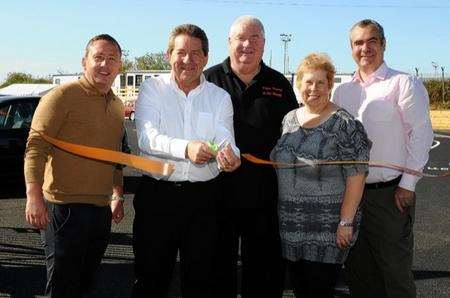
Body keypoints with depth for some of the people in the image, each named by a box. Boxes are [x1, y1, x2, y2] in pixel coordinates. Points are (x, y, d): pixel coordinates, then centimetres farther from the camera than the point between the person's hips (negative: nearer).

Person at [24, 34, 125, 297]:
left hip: (102, 208, 7)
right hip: (65, 207, -7)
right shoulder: (63, 96, -9)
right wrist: (34, 195, -24)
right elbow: (35, 147, -15)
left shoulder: (118, 106, 15)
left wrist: (118, 195, 27)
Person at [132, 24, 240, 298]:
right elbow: (147, 137, -14)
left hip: (204, 196, 2)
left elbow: (225, 139, -6)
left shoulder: (220, 97, 8)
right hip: (157, 194, -2)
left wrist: (230, 156, -31)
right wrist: (186, 148, -33)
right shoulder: (152, 89, 1)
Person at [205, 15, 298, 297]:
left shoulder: (279, 84, 9)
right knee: (218, 267, 12)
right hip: (218, 192, -2)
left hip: (265, 197, 2)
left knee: (264, 273, 13)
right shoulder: (209, 80, 2)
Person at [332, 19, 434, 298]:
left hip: (391, 194, -5)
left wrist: (407, 185, -12)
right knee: (358, 270, 15)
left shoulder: (404, 84, -5)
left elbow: (421, 134, -9)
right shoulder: (342, 91, 11)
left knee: (395, 272, 2)